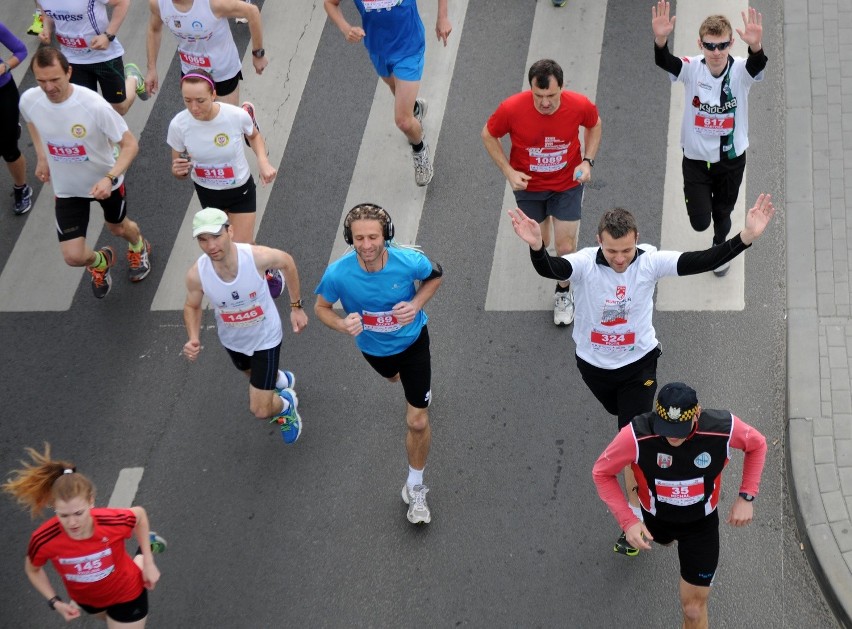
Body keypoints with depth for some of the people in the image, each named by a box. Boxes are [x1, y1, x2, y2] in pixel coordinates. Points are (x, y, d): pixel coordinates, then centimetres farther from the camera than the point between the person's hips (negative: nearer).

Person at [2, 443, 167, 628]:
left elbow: (140, 514, -13)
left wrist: (148, 564, -10)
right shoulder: (43, 541, -36)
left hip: (126, 594, -3)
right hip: (86, 599, 3)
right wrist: (55, 602, -19)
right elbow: (32, 569, -10)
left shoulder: (113, 522, -40)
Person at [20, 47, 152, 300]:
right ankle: (100, 261, 37)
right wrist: (42, 157, 5)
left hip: (106, 183, -2)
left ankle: (139, 246, 65)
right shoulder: (29, 100, -21)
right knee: (73, 256, -3)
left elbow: (130, 145, -26)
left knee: (118, 227, 25)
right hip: (67, 189, 2)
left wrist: (109, 178, -40)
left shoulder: (94, 105, -34)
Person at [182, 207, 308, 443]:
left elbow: (287, 262, -11)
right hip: (232, 340, 3)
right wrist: (193, 339, -26)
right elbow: (192, 307, -7)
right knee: (254, 375, 34)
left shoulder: (257, 256, -36)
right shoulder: (197, 274, -31)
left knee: (261, 411, -3)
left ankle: (286, 404, 34)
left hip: (266, 337, -3)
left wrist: (296, 306, -4)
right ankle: (281, 380, 71)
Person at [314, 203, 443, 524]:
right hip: (373, 348, 2)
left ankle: (415, 488, 21)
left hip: (412, 341, -2)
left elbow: (436, 274, -9)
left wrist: (416, 303, -28)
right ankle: (413, 380, 78)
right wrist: (343, 324, -36)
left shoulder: (409, 261, -34)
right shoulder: (338, 274, -35)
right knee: (393, 376, 37)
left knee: (418, 421, -3)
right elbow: (321, 307, -14)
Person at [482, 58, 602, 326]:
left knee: (566, 248, 2)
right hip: (528, 184, 0)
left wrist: (587, 161, -13)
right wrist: (509, 171, -18)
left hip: (567, 184, 0)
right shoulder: (511, 109, -30)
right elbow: (488, 135, -9)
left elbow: (594, 125, -1)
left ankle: (563, 293, 33)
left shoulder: (580, 106, -26)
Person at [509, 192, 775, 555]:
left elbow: (704, 261, -27)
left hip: (638, 364, -1)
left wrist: (746, 238, -40)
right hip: (594, 364, 2)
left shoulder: (650, 262, -22)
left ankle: (636, 518, 8)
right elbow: (549, 269, -47)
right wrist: (536, 247, -70)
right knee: (621, 414, 30)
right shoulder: (585, 264, -26)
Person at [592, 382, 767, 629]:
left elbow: (757, 444, -11)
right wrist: (628, 520, -30)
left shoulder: (724, 428, -35)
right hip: (656, 518, 1)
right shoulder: (636, 435, -39)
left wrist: (746, 497, -18)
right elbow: (602, 473, -21)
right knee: (664, 540, 39)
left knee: (694, 609, 6)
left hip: (701, 524, -1)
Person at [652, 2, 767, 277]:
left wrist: (755, 46, -69)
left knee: (722, 213, 21)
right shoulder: (692, 69, -20)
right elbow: (663, 61, -40)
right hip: (696, 158, -1)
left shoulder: (740, 71, -21)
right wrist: (660, 39, -64)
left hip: (731, 158, 1)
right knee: (699, 222, 0)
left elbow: (758, 65, -44)